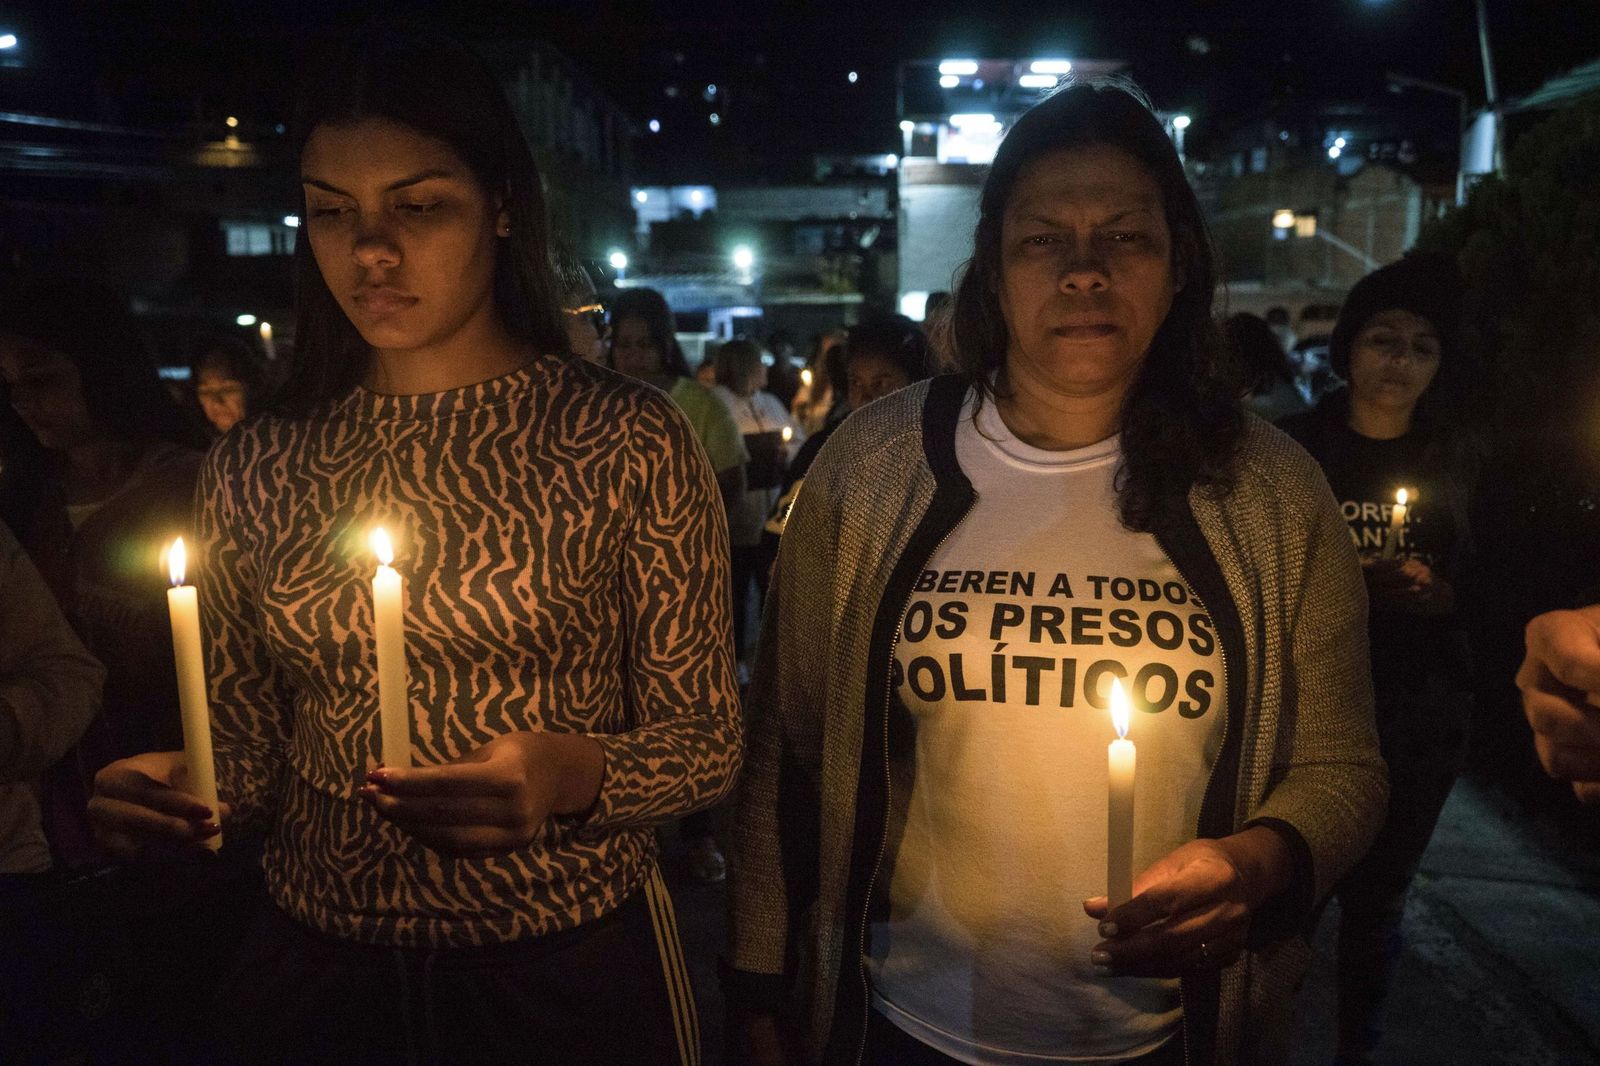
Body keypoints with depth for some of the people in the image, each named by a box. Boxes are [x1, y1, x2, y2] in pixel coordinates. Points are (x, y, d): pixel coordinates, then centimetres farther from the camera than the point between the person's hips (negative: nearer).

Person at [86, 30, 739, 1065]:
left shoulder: (629, 439, -12)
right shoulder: (254, 468, 0)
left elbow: (704, 735, -8)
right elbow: (253, 742, 7)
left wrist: (572, 775, -27)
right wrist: (181, 789, -14)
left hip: (571, 976, -3)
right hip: (315, 968, 4)